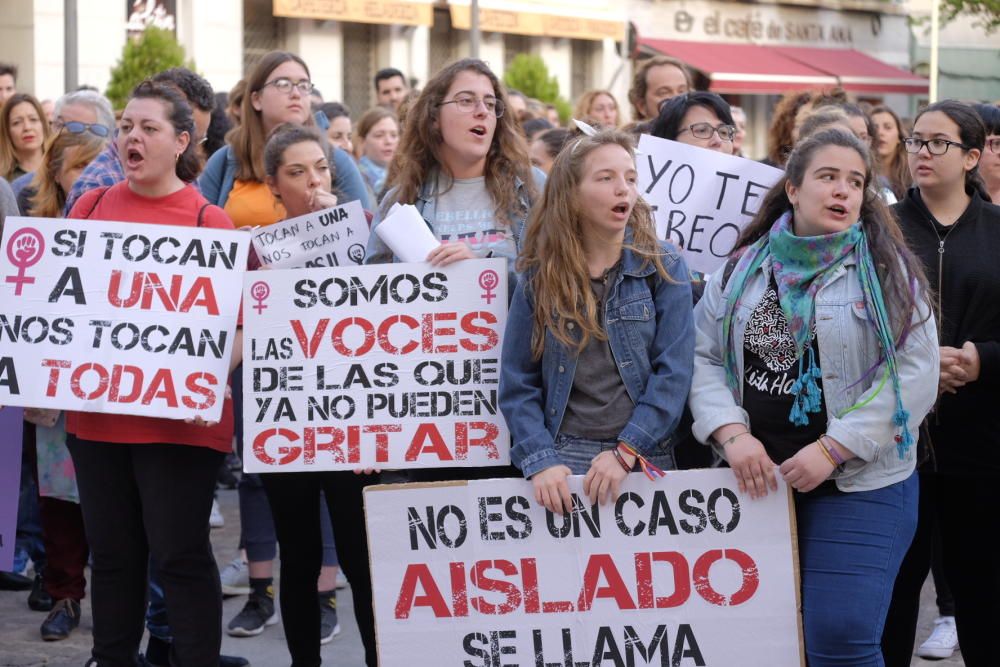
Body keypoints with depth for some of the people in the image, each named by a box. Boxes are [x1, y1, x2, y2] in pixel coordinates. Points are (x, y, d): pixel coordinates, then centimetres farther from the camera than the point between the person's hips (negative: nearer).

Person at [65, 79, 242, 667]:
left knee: (180, 553, -1)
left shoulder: (208, 220, -4)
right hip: (96, 413, 5)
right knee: (112, 552, 13)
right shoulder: (92, 206, 9)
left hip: (176, 420, -5)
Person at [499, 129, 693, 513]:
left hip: (646, 460, 0)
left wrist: (625, 452, -16)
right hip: (563, 459, 0)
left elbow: (674, 372, -7)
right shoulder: (539, 276, 4)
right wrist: (540, 461, -13)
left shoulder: (663, 266, 0)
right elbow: (517, 384, 1)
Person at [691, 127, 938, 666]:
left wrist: (832, 449, -16)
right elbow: (702, 357, 5)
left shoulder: (886, 269, -3)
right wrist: (732, 434, -12)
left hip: (860, 485, -4)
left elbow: (914, 373, -10)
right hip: (757, 480, 4)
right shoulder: (743, 267, 8)